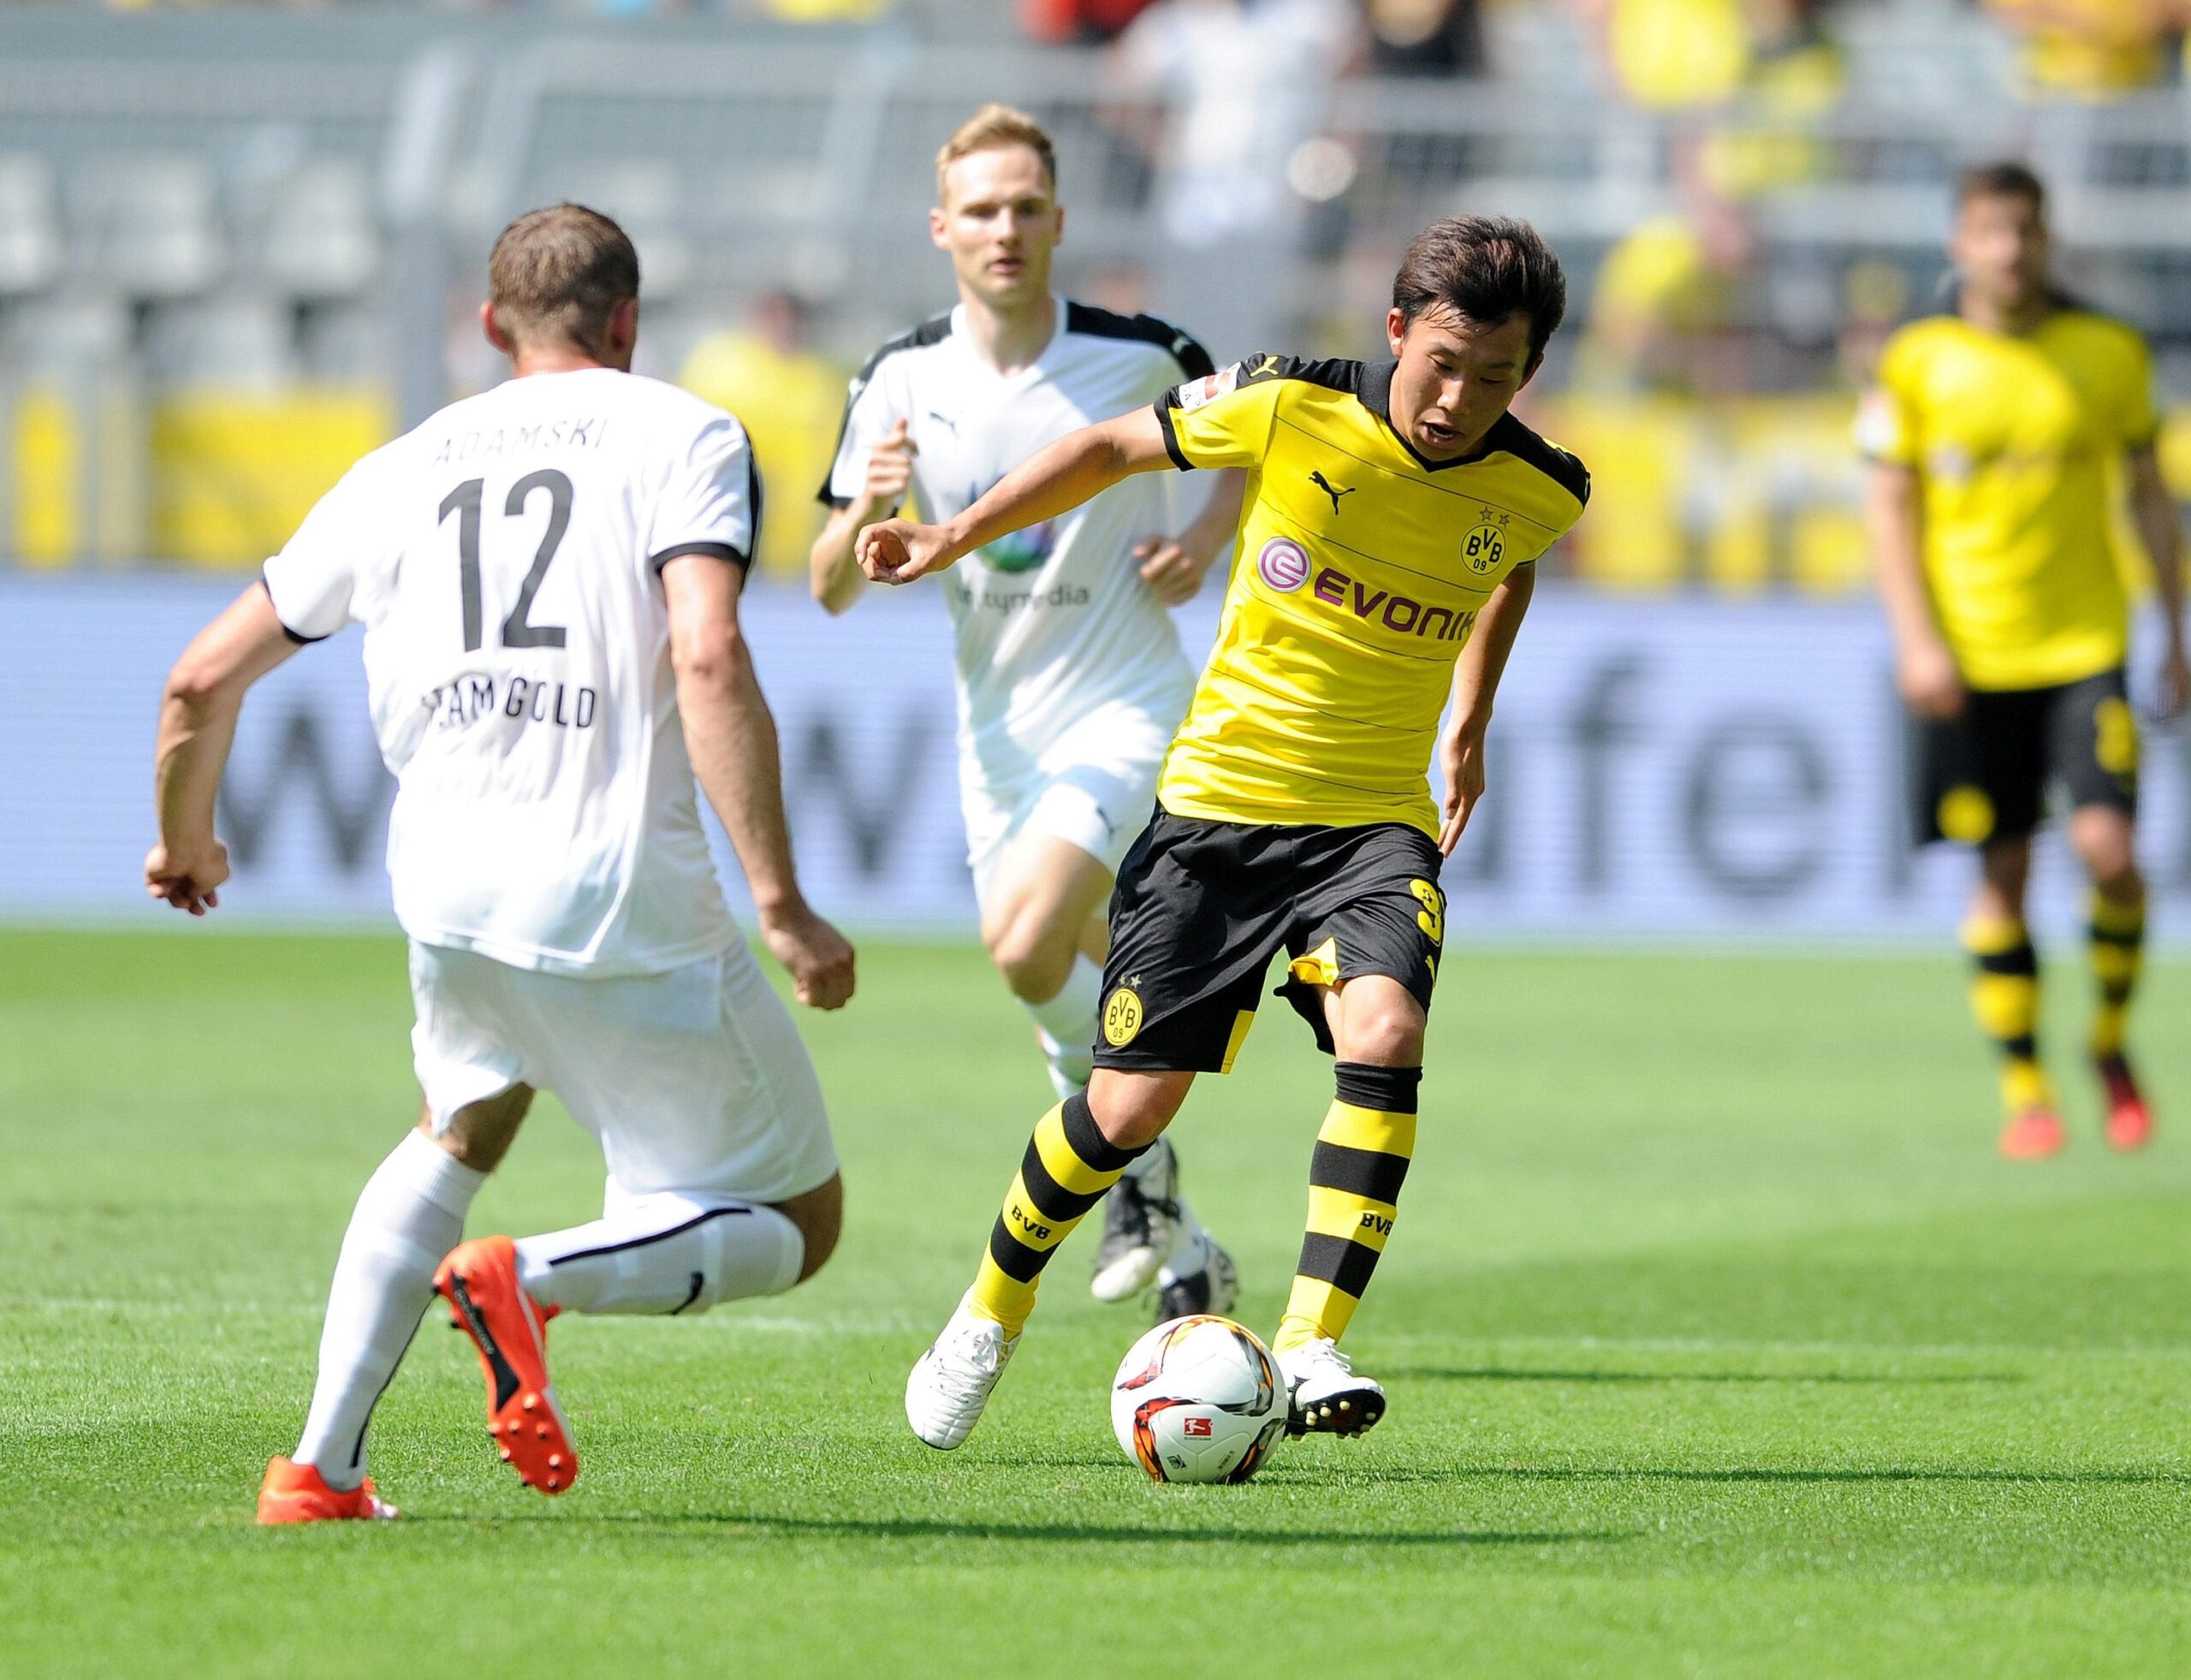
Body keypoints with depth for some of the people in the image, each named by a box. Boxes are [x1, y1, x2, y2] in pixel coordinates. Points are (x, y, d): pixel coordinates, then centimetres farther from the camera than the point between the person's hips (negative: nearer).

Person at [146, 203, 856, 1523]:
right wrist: (782, 905, -15)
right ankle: (535, 1281, -20)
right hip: (628, 900, -5)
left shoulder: (408, 466, 18)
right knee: (796, 1224, 9)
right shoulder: (683, 436, 3)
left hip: (445, 886, 5)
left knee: (466, 1129, 34)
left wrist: (186, 840, 41)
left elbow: (205, 680, 21)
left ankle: (321, 1467, 22)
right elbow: (709, 660, -15)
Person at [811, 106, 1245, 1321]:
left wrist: (1208, 537, -6)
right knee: (1062, 986, 10)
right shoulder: (900, 382, -5)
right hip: (996, 724, 5)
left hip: (1122, 707, -4)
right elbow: (831, 589, -2)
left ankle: (1136, 1162, -1)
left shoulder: (1136, 356, -11)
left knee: (1032, 953, -25)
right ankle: (1175, 1245, 26)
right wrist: (870, 508, -24)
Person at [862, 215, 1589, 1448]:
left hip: (1378, 822, 1)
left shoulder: (1541, 493, -7)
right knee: (1131, 1105, 0)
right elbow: (1118, 447, 3)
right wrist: (955, 539, 6)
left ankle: (1312, 1346, -26)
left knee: (1385, 1034, -29)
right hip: (1220, 798, -1)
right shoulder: (1290, 409, -14)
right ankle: (992, 1311, 28)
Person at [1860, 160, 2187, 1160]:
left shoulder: (2109, 354, 3)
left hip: (2084, 646, 0)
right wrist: (1916, 639, -7)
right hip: (1969, 660, 0)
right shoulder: (1917, 362, 0)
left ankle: (2111, 1040, 12)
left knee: (2108, 850, -12)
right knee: (2001, 873, 1)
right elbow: (1891, 508, 3)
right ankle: (2023, 1088, 11)